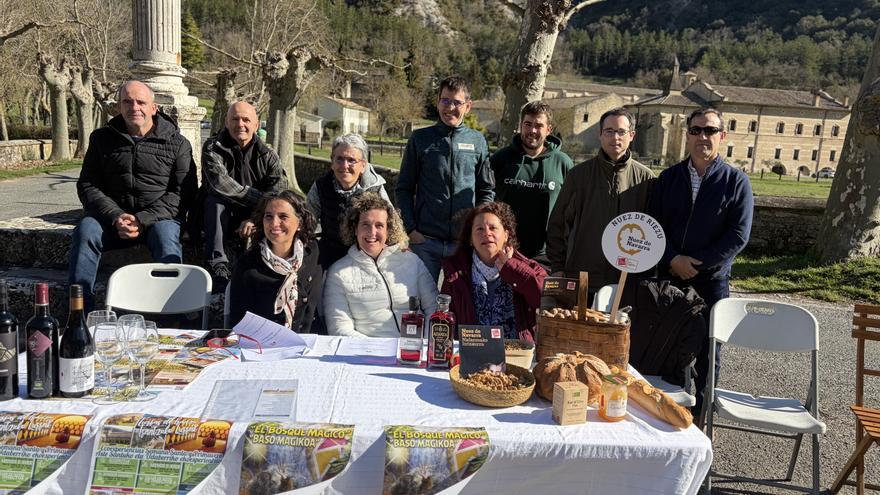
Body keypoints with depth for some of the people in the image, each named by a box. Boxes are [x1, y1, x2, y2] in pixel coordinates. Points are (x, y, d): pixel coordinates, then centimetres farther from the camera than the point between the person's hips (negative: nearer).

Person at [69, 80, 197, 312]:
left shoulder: (177, 143, 4)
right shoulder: (102, 139, 12)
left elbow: (183, 192, -4)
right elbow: (87, 186, 7)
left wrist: (143, 219, -16)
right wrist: (115, 217, -13)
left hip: (158, 217, -2)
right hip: (112, 216, 3)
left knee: (165, 234, -35)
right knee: (85, 230, -27)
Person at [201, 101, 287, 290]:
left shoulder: (268, 156, 2)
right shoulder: (213, 148, -3)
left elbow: (280, 193, -15)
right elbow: (219, 182, -24)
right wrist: (259, 198, -26)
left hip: (254, 219, 1)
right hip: (220, 219, -1)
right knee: (216, 199, -33)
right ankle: (218, 266, -41)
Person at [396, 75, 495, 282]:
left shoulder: (477, 141, 6)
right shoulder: (420, 139, 3)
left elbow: (486, 190, 11)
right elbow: (404, 189, 5)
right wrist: (411, 229, -4)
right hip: (425, 240, -1)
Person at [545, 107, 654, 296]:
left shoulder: (645, 178, 3)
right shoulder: (579, 174, 3)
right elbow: (557, 224, 6)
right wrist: (557, 268, 1)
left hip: (627, 280, 0)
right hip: (579, 279, 0)